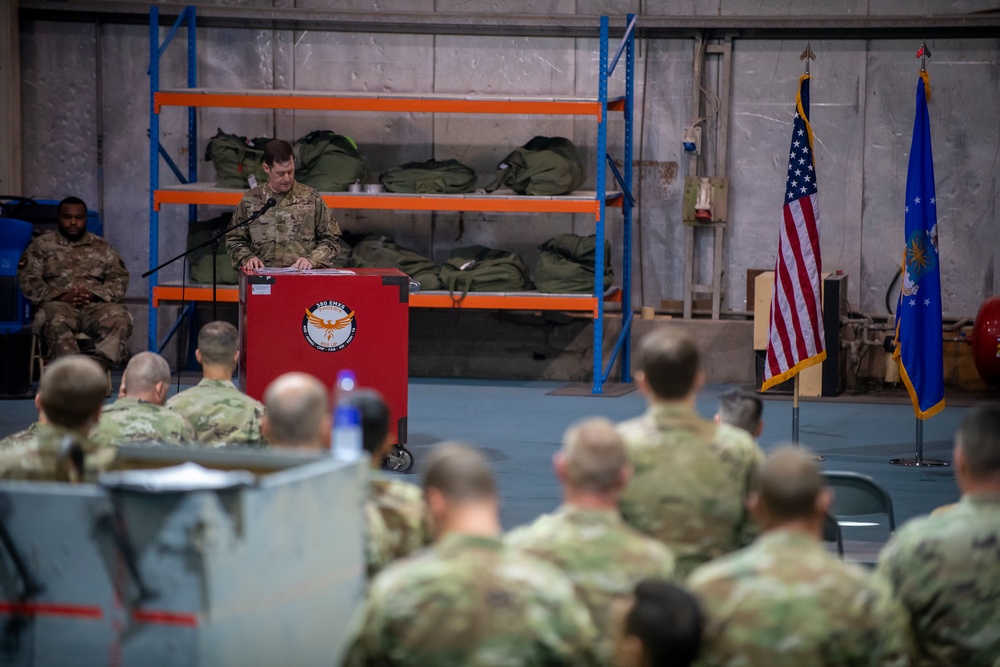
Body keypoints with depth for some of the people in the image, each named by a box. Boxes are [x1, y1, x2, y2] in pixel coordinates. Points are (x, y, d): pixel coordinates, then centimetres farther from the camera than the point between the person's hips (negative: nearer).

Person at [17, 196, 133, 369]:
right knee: (55, 322, -39)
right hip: (59, 304, -2)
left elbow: (119, 279, 11)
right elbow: (28, 280, 3)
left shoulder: (102, 247, 20)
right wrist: (62, 296, -11)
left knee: (120, 319, -32)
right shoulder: (42, 246, 14)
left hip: (96, 305, 2)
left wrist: (94, 294, -9)